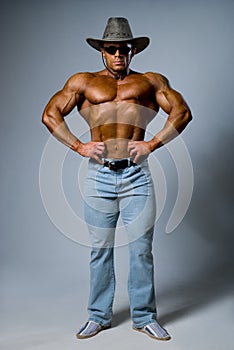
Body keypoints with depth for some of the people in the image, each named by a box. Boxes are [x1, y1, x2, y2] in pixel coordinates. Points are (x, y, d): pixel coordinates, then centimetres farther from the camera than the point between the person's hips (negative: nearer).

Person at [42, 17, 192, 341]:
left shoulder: (151, 81, 13)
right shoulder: (83, 82, 14)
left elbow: (183, 112, 7)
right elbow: (50, 114, 11)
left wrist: (152, 144, -3)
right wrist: (79, 146, 0)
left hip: (137, 174, 0)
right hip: (99, 174, 1)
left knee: (142, 248, 3)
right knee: (100, 249, 8)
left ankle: (144, 317, 19)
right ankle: (99, 316, 24)